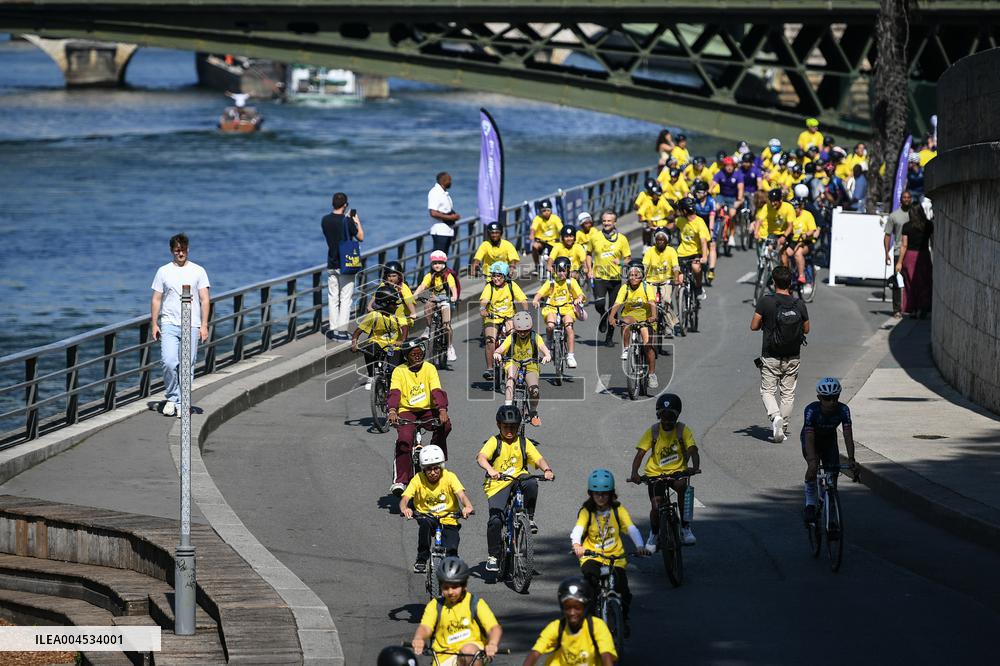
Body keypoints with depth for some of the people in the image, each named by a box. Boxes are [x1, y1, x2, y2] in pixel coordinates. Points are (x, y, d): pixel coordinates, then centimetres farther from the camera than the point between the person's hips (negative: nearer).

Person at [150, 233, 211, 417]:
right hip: (169, 325, 0)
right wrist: (154, 324, 2)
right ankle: (171, 398, 3)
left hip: (192, 326, 0)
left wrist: (204, 325, -3)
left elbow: (205, 300, 5)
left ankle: (182, 403, 7)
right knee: (169, 362, -15)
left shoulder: (198, 271, 7)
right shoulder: (163, 272, 9)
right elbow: (156, 300, 10)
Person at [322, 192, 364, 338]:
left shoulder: (325, 220, 1)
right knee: (345, 299, 0)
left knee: (333, 299, 10)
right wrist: (357, 221, 6)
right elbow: (360, 237, -7)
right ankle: (342, 330, -3)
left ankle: (334, 329, 10)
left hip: (331, 264, 5)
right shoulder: (347, 221, -14)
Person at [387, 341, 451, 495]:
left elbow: (436, 391, -11)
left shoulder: (429, 368, 1)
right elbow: (394, 392, -16)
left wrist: (442, 410, -29)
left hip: (427, 410, 2)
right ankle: (400, 481, -22)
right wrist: (392, 411, -36)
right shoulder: (399, 371, -2)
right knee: (404, 439, -28)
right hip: (406, 411, -2)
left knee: (445, 425, -27)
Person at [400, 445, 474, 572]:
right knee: (425, 522, -36)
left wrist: (467, 506, -44)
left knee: (451, 550, -23)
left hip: (448, 521, 0)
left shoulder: (449, 477, -9)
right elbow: (404, 499, -18)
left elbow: (461, 495, -21)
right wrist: (405, 509, -43)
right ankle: (421, 560, -19)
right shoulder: (418, 480, -8)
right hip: (428, 519, 0)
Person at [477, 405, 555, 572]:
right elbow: (481, 457, -19)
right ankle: (493, 556, -3)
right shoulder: (494, 442, -1)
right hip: (498, 486, -2)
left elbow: (538, 459, -2)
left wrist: (547, 470, -25)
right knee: (495, 520, -20)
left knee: (531, 484, -34)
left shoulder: (523, 443, 8)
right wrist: (490, 470, -40)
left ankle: (529, 518, -11)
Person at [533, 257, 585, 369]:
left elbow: (580, 294, -1)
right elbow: (540, 293, -1)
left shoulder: (571, 282, 6)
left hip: (567, 309, 0)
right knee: (550, 326, -31)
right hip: (552, 309, 0)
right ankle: (549, 344, 2)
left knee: (569, 328, -27)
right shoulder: (551, 283, 6)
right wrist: (535, 300, -22)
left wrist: (579, 299, -25)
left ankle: (570, 356, -20)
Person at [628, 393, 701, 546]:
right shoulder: (653, 431, -7)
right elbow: (640, 454, -12)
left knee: (682, 486, -33)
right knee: (656, 506, -16)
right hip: (655, 473, 0)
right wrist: (634, 473, -31)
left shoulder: (683, 430, -8)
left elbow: (693, 451, -17)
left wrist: (695, 467, -39)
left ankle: (685, 527, -18)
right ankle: (654, 534, 17)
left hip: (677, 471, 0)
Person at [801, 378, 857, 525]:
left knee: (833, 472, -5)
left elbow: (848, 435, -31)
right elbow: (809, 438, -40)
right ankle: (810, 505, -17)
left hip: (829, 440, 3)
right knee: (813, 467, -29)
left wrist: (851, 459, -42)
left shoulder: (843, 410, -28)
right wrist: (812, 460, -52)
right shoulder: (811, 410, -34)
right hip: (811, 439, -3)